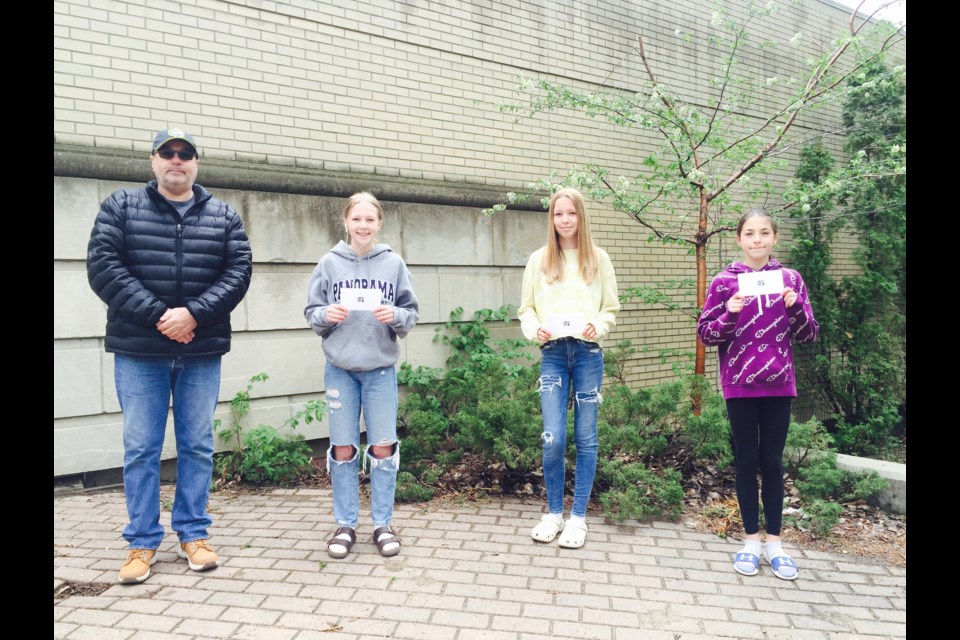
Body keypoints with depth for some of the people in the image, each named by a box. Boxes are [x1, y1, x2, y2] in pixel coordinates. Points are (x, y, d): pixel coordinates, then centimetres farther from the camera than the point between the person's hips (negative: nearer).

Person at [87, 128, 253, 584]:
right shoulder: (121, 207, 6)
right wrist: (156, 315, -15)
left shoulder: (224, 217, 8)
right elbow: (102, 265, -5)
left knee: (197, 445, 8)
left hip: (202, 352, 1)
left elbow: (238, 272, -1)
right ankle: (142, 542, 18)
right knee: (140, 448, 5)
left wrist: (193, 313, -15)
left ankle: (193, 534, 22)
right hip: (139, 351, -1)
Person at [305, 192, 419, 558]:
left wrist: (395, 316, -18)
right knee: (343, 450, 6)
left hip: (381, 369, 0)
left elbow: (412, 313, 3)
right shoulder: (329, 263, 2)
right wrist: (326, 314, -16)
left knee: (383, 448, 3)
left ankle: (383, 524, 17)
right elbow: (311, 313, 5)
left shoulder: (393, 264, 2)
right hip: (340, 369, 0)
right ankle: (345, 524, 20)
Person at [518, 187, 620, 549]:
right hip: (553, 353, 0)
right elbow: (526, 309, 9)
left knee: (585, 437, 5)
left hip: (588, 353, 0)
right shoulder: (539, 260, 7)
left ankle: (578, 517, 18)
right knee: (553, 438, -6)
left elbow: (611, 309, 8)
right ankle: (553, 513, 15)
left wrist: (597, 327, -13)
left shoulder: (598, 259, 6)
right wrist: (535, 328, -12)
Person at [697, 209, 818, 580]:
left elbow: (808, 335, 4)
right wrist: (729, 315, -20)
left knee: (772, 462, 9)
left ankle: (774, 543, 20)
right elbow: (704, 334, -3)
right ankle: (751, 541, 18)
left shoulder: (790, 279, 4)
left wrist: (795, 307, -14)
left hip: (778, 384, 1)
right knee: (747, 460, 7)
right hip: (740, 386, -1)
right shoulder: (724, 282, -1)